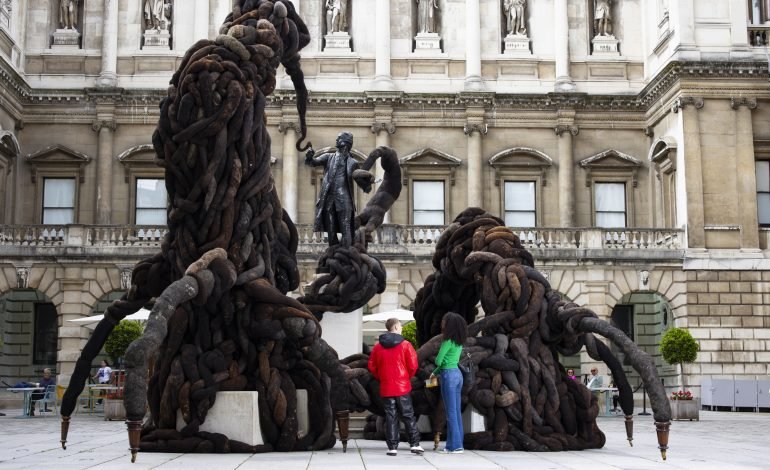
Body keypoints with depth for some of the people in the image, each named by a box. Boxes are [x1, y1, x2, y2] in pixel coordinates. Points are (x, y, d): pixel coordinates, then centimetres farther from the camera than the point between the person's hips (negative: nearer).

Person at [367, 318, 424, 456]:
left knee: (390, 417, 6)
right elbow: (413, 365, -8)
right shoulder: (405, 344, -7)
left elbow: (372, 367, 4)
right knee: (408, 416, 7)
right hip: (403, 387, -2)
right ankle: (415, 444, 6)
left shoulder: (378, 346, 2)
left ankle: (392, 447, 3)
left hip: (386, 388, 2)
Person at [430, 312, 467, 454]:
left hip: (449, 375, -8)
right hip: (458, 374, 9)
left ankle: (455, 446, -3)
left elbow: (438, 361, -13)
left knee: (451, 412, -5)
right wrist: (435, 372, 22)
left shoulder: (448, 341, -14)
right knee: (457, 411, 10)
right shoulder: (459, 342, 12)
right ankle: (456, 444, 13)